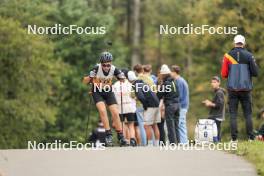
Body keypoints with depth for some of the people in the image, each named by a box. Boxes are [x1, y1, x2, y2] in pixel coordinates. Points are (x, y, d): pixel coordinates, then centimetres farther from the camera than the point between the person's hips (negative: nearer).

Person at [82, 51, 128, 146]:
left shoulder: (114, 69, -20)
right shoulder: (96, 68, -26)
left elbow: (122, 79, -6)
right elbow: (85, 82, -21)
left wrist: (122, 77, -25)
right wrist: (89, 77, -38)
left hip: (108, 92, 2)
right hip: (97, 92, -2)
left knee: (115, 113, -7)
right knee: (102, 110, -23)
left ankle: (121, 138, 1)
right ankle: (108, 135, -18)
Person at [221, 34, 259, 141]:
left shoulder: (228, 56, 0)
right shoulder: (249, 56, -1)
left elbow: (223, 74, -1)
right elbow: (255, 72, -4)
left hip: (232, 89, 0)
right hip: (246, 89, 0)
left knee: (233, 114, 3)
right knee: (248, 114, 6)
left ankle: (234, 138, -4)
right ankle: (251, 137, -1)